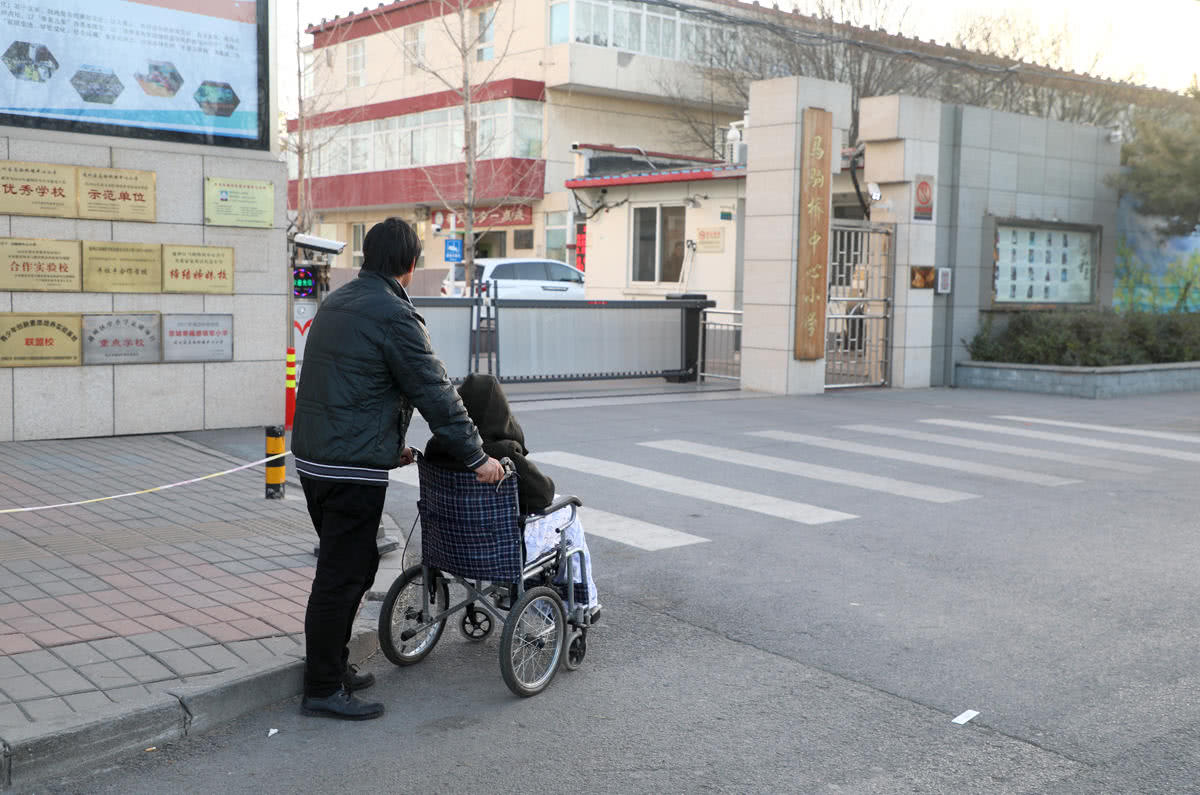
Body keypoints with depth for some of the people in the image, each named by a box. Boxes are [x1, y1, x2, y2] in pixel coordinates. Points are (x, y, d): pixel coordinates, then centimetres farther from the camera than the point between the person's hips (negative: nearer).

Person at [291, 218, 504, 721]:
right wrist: (476, 456, -6)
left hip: (312, 457, 10)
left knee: (353, 565, 20)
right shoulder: (393, 316, -15)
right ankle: (322, 690, 9)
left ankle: (330, 665, 30)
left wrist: (389, 443, 26)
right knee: (343, 575, -1)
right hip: (352, 468, -10)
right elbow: (435, 393, -14)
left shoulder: (336, 302, 15)